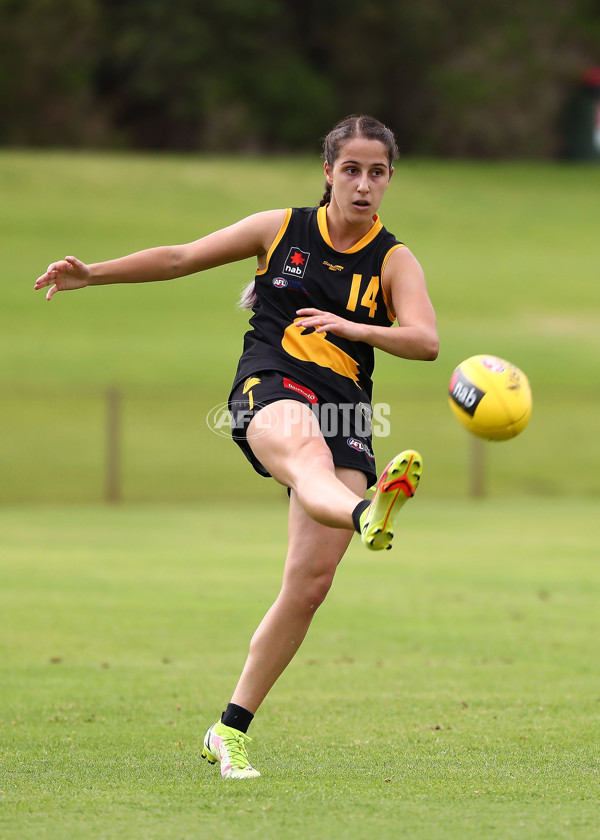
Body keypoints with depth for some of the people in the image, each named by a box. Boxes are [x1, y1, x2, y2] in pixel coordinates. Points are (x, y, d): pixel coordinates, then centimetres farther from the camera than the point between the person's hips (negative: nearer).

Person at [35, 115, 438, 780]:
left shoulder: (393, 261, 10)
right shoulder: (282, 229, 11)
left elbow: (424, 341, -7)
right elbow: (182, 258, 20)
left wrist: (352, 327, -21)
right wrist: (90, 274, 19)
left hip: (345, 408, 2)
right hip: (270, 386, -2)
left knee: (309, 585, -7)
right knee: (307, 448, -41)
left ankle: (230, 731, 7)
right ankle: (367, 517, -79)